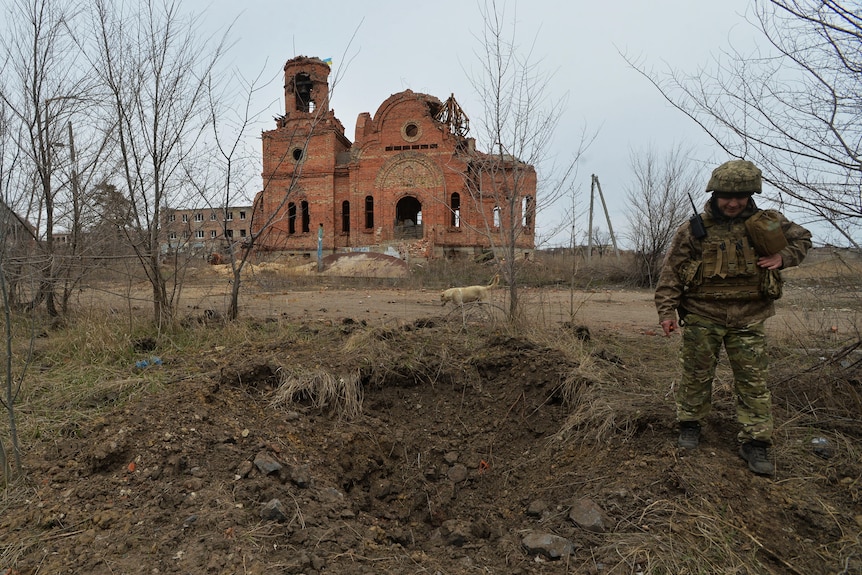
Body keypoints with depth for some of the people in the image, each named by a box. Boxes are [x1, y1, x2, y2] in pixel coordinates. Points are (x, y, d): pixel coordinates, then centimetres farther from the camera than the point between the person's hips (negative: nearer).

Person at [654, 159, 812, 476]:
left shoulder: (768, 223, 2)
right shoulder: (694, 229, -5)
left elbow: (802, 237, 18)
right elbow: (671, 272, -4)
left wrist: (783, 257, -3)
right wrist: (667, 311, -9)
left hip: (748, 319, 2)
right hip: (702, 318, -2)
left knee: (753, 381, 4)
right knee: (697, 376, 8)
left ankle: (755, 443, 13)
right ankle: (690, 425, 26)